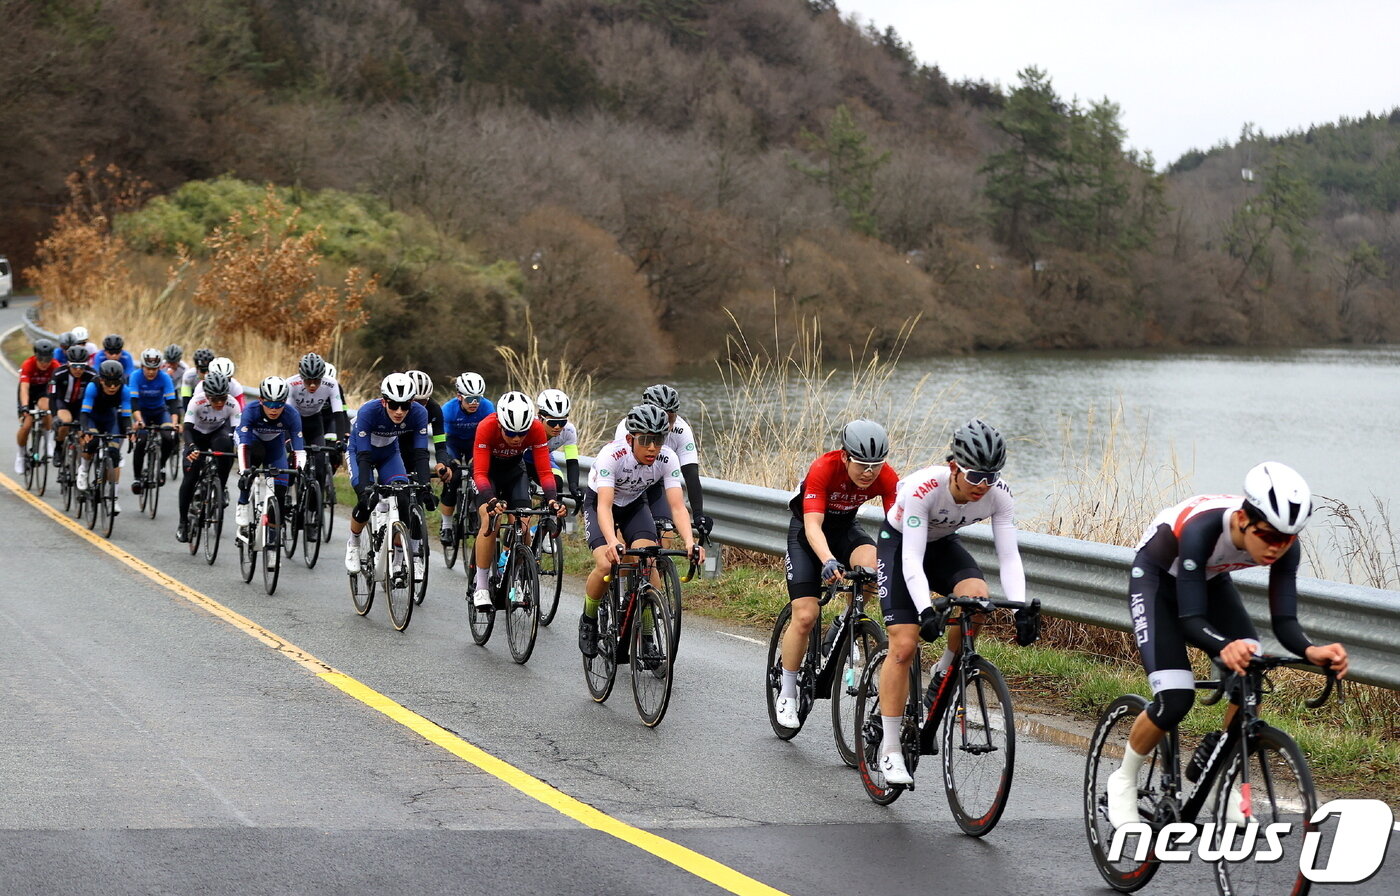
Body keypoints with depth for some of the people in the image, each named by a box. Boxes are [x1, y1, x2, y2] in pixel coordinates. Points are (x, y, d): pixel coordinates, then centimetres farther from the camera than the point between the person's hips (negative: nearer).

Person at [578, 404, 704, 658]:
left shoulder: (667, 459, -26)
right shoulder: (612, 454, -36)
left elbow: (677, 506, -30)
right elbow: (604, 505, -43)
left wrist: (690, 542, -47)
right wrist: (613, 542, -60)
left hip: (634, 505, 3)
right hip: (598, 502, -3)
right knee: (606, 564, -25)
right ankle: (588, 621, 3)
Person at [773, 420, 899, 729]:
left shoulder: (887, 477, -23)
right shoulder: (823, 469, -33)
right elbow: (813, 526, -40)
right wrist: (828, 561, -58)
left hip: (845, 527, 3)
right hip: (806, 530, -3)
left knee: (872, 566, -31)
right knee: (805, 615, -13)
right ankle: (786, 695, 4)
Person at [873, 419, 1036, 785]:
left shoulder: (998, 494, -25)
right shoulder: (922, 488, -37)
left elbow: (1008, 556, -25)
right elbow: (911, 559, -39)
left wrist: (1022, 608, -40)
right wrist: (926, 611, -52)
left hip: (943, 545, 4)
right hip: (900, 543, -4)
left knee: (976, 596, -29)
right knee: (904, 645, -15)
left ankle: (943, 674, -3)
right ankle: (890, 750, -6)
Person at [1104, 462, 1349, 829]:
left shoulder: (1284, 545, -27)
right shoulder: (1202, 529, -41)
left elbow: (1284, 620, -28)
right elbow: (1191, 620, -42)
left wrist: (1310, 650, -49)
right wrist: (1224, 648, -63)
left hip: (1211, 580, 5)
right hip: (1158, 578, -5)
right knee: (1175, 701, -18)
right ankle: (1123, 781, 7)